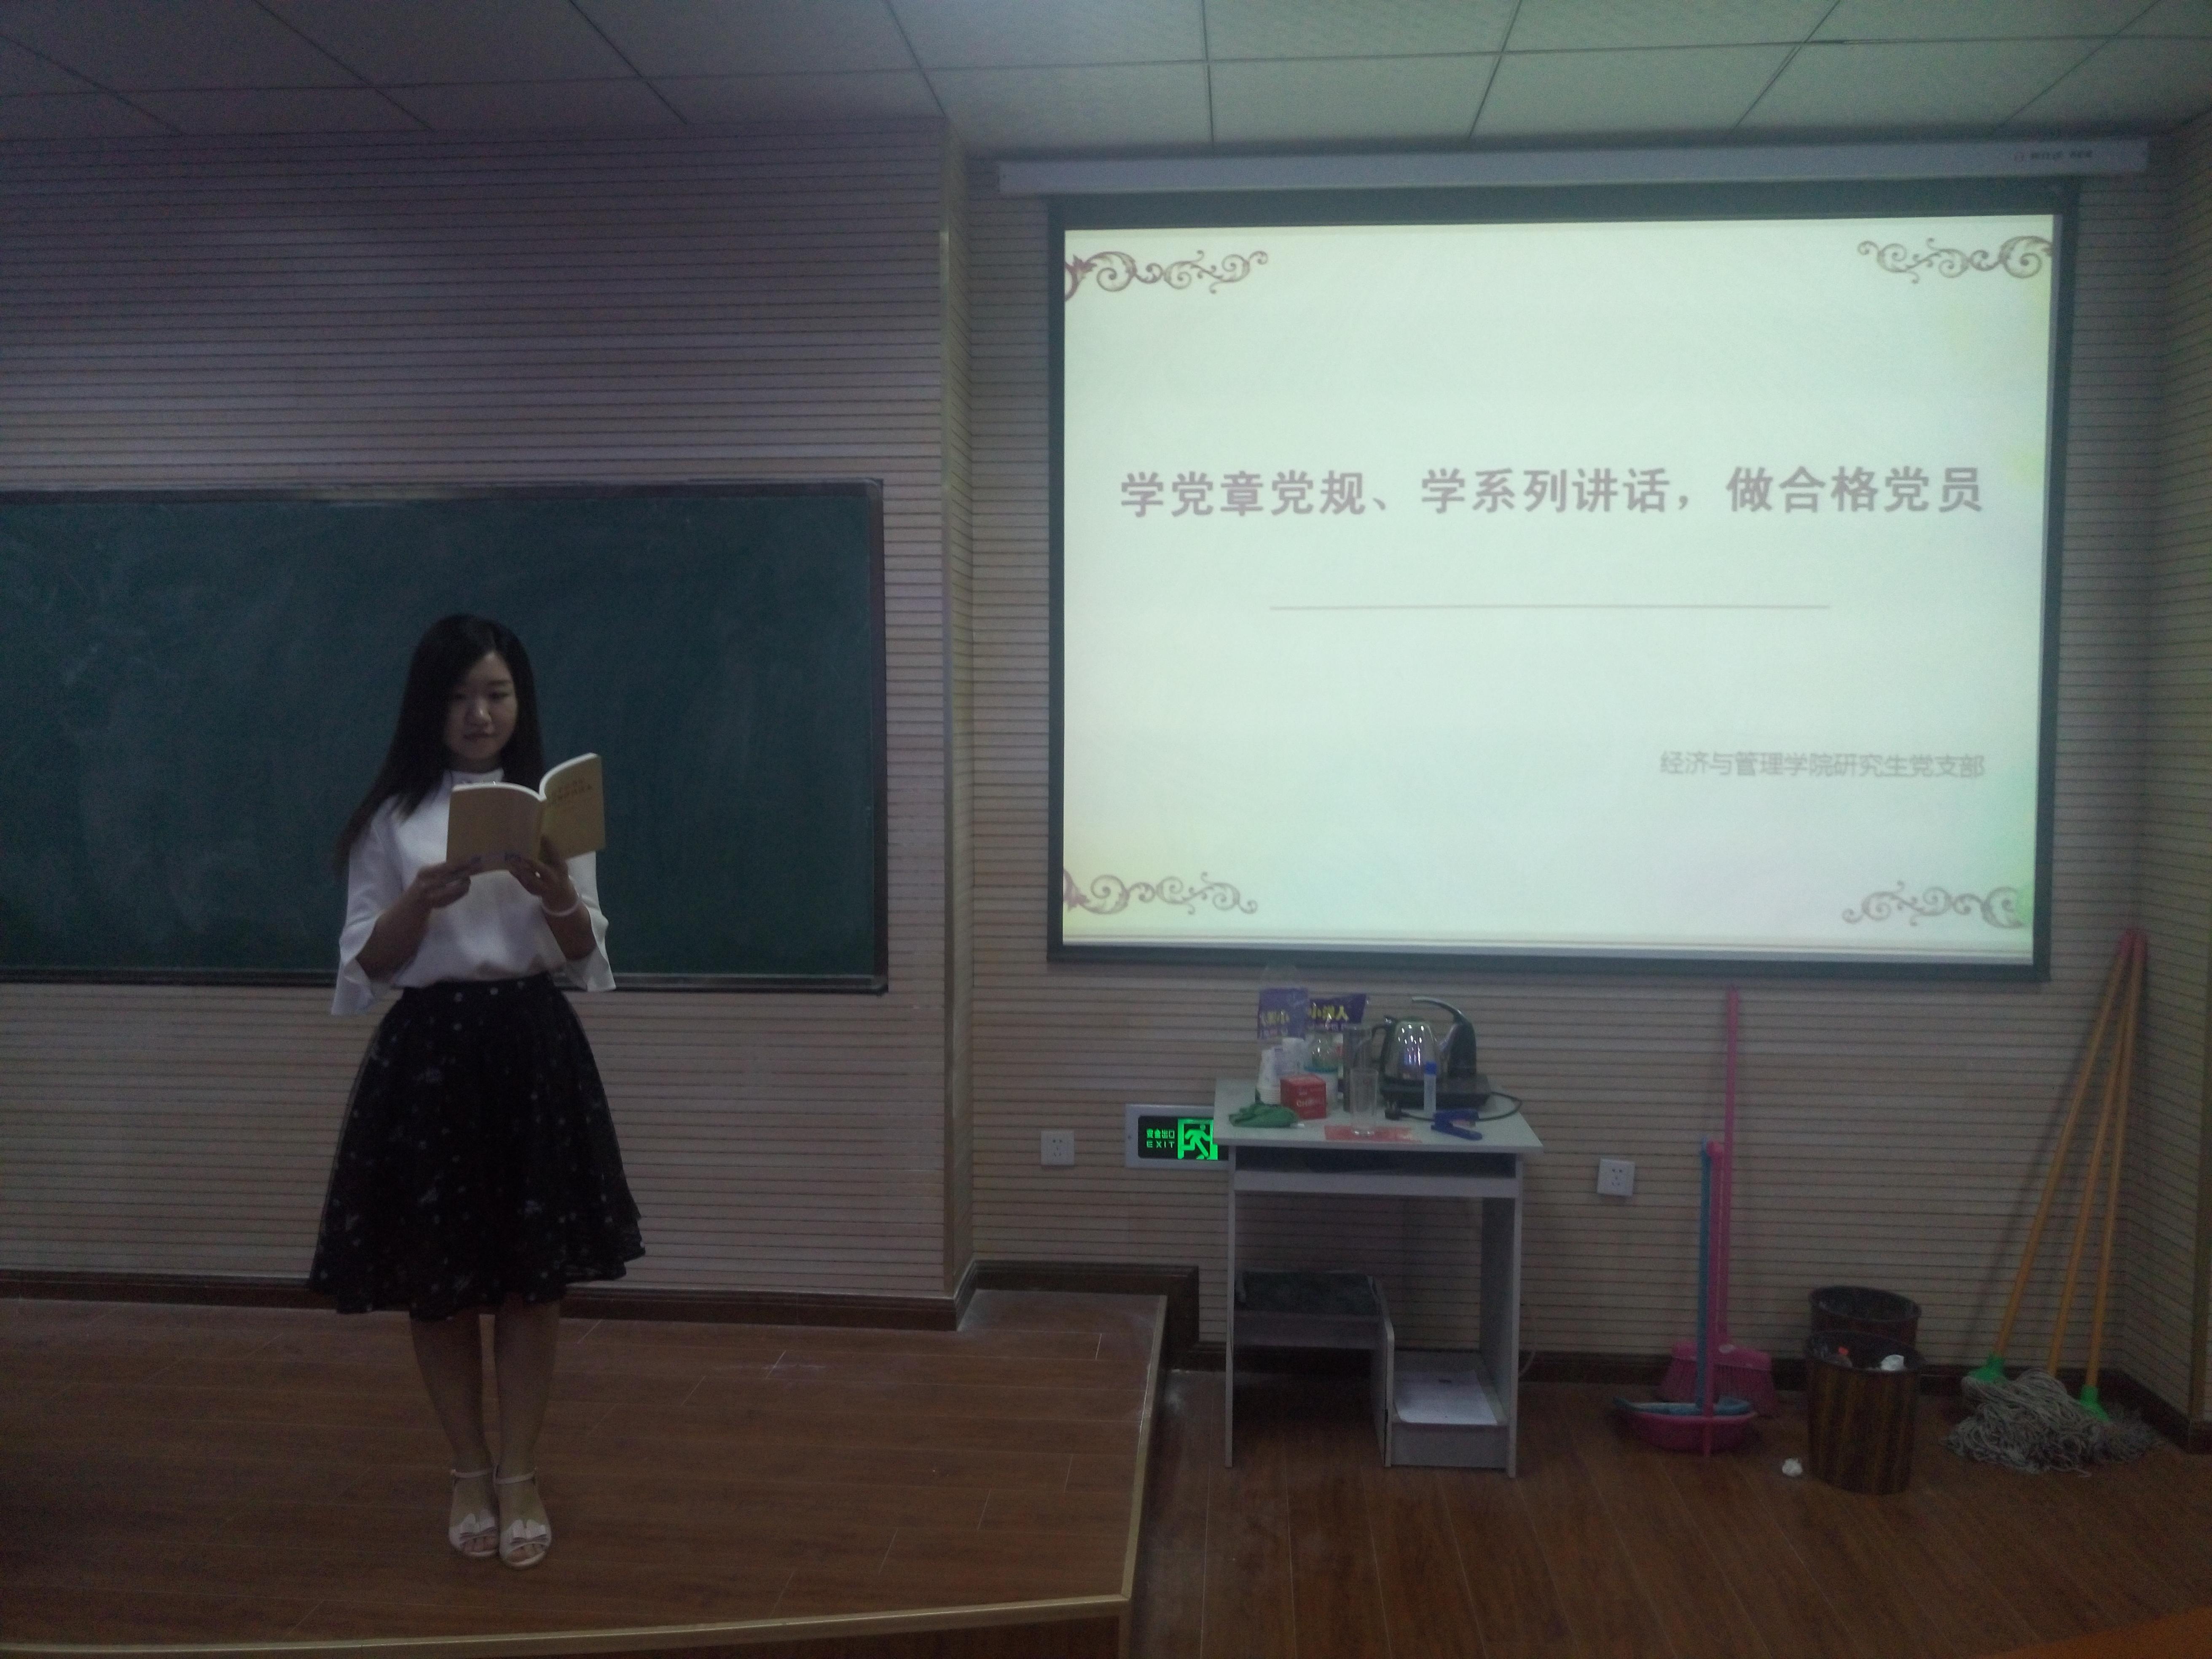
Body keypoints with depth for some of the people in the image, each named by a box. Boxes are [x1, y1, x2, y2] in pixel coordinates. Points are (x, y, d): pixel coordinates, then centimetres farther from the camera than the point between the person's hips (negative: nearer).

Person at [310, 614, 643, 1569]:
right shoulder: (394, 817, 3)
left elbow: (584, 957, 2)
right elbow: (366, 962, 0)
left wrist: (558, 898, -19)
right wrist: (421, 902, -18)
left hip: (533, 1048, 0)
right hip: (426, 1050, 0)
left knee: (532, 1274, 5)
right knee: (436, 1277, 7)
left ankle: (519, 1475, 20)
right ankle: (468, 1473, 25)